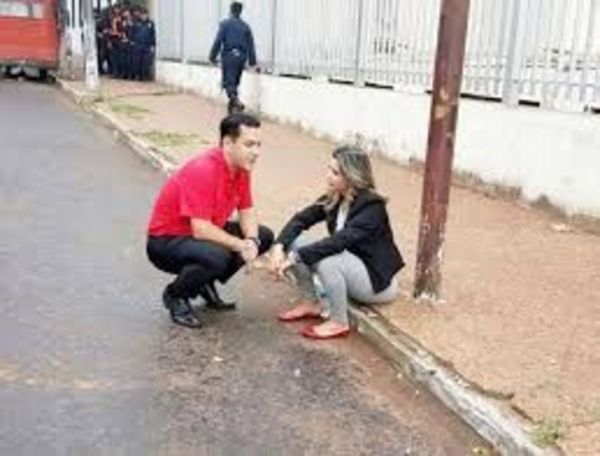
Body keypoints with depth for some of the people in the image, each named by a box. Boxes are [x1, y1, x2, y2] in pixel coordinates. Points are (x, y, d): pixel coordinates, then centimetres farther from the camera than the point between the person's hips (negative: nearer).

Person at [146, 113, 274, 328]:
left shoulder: (241, 167, -4)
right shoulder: (202, 170, -29)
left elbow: (247, 213, 4)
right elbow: (201, 230, -32)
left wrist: (251, 241, -16)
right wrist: (241, 246, -23)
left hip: (203, 231, 9)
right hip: (166, 241, -8)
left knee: (264, 236, 1)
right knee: (217, 257, -36)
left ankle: (205, 285, 11)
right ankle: (175, 294, -4)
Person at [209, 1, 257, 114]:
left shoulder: (225, 24, -3)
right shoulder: (245, 26, 10)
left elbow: (218, 41, -8)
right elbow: (251, 45, 9)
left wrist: (212, 56, -1)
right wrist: (252, 61, 13)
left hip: (228, 55, -5)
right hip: (241, 56, 5)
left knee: (228, 82, -5)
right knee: (234, 82, 17)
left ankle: (236, 101, -27)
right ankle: (232, 104, 22)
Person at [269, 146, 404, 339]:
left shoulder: (372, 207, -26)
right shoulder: (333, 198, -5)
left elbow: (339, 241, -37)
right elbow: (301, 219, -6)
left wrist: (296, 257, -38)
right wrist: (279, 246, -24)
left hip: (376, 280, -7)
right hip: (347, 267, 7)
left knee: (326, 259, -34)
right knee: (294, 244, -9)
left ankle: (338, 322, -14)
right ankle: (312, 304, 6)